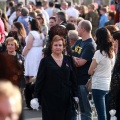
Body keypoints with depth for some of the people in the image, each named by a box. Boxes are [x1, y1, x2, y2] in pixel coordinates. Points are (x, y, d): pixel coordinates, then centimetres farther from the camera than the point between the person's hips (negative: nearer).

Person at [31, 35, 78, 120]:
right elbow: (39, 80, -1)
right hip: (50, 98, -2)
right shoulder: (46, 61, 0)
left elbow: (73, 79, 11)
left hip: (65, 98, 2)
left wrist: (75, 96, 7)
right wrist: (35, 97, -6)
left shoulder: (68, 60, 8)